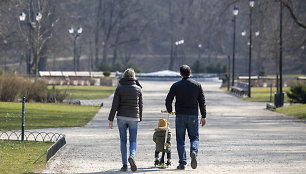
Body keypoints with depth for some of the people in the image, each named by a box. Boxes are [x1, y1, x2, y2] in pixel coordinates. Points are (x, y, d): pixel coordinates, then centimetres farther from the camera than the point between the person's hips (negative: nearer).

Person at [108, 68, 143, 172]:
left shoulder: (119, 88, -1)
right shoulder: (138, 89, 3)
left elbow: (115, 105, -4)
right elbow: (140, 106, 7)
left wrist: (111, 119, 0)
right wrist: (140, 119, 17)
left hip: (121, 117, 0)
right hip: (134, 118, 0)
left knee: (123, 140, 8)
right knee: (133, 140, 7)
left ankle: (124, 165, 4)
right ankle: (132, 155, -23)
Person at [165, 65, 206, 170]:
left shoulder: (176, 86, -2)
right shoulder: (197, 85, 3)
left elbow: (168, 100, -6)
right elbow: (202, 102, 3)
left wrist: (169, 110, 14)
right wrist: (203, 116, 8)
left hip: (180, 116, -1)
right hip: (193, 116, 1)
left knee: (180, 139, 6)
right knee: (194, 137, 11)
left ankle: (182, 163, 1)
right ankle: (193, 152, -20)